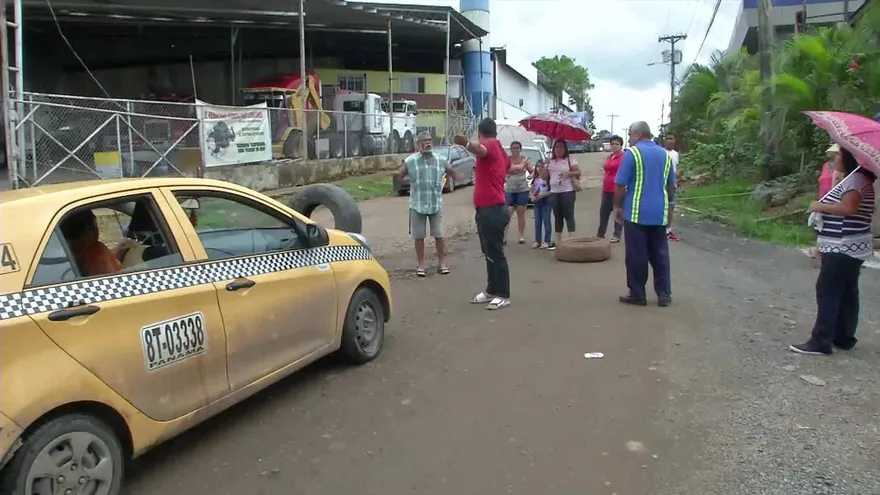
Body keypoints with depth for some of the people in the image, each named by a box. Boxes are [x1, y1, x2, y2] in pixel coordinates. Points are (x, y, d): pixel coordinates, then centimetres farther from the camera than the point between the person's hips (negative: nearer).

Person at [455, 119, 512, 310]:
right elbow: (507, 164, 43)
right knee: (489, 253, 16)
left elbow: (480, 149, -38)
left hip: (491, 209, -10)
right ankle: (492, 291, 24)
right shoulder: (499, 150, 18)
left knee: (495, 253, -6)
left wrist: (466, 143, -59)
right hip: (493, 208, 10)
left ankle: (503, 295, -1)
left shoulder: (491, 145, -11)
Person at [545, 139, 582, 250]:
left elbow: (579, 172, -5)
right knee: (557, 217, 9)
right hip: (554, 192, 5)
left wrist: (569, 173, -19)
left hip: (567, 191, -5)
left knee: (569, 216, -6)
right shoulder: (550, 161, 13)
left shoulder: (570, 160, -1)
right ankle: (557, 241, 14)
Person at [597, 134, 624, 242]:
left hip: (617, 189, -8)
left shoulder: (624, 157, -9)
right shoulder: (608, 157, 14)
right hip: (607, 189, 8)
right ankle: (600, 234, 22)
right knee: (603, 211, 12)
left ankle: (617, 235, 8)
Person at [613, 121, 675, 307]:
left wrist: (617, 206, 2)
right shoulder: (665, 154, 10)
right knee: (660, 254, 10)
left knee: (636, 255, 2)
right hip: (659, 213, 5)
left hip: (636, 212, -5)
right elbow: (671, 186, 16)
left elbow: (620, 185, -10)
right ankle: (664, 294, 12)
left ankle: (637, 294, 7)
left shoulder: (632, 153, -8)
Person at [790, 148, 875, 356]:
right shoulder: (858, 178, 16)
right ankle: (844, 338, 20)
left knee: (828, 292, -9)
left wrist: (820, 206, -19)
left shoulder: (855, 179, -16)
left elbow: (849, 207, -30)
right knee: (847, 294, 13)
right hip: (851, 248, 10)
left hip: (842, 248, -10)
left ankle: (821, 342, -7)